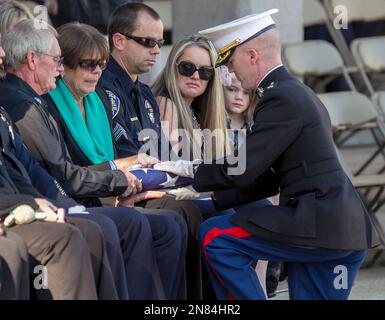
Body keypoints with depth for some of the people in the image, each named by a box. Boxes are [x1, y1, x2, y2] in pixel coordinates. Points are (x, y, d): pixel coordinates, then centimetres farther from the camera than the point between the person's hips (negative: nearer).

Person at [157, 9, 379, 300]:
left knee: (215, 236, -8)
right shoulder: (297, 92, 21)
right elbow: (267, 179, 22)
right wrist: (210, 196, 17)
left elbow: (241, 170, -15)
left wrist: (191, 171, 0)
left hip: (318, 226, -10)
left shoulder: (281, 98, -11)